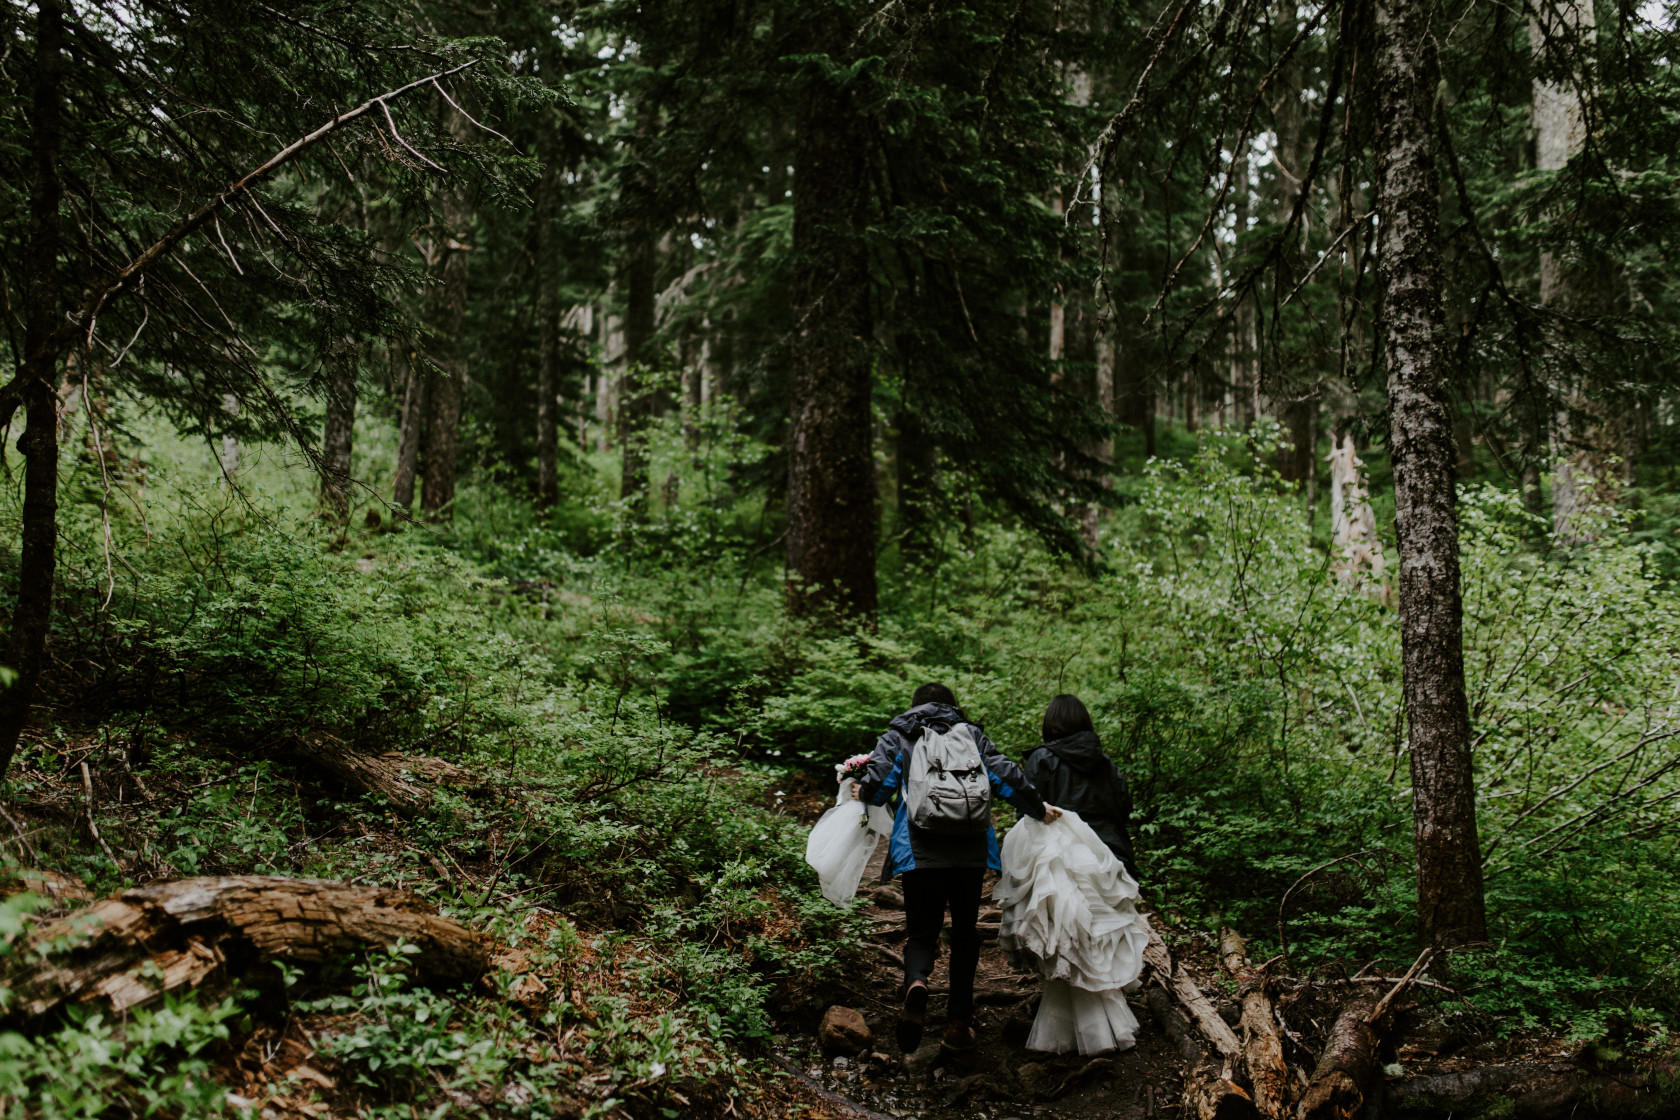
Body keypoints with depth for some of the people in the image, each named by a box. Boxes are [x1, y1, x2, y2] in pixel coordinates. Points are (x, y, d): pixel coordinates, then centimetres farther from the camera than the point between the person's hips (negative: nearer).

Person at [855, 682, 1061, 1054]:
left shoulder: (898, 737, 11)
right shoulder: (971, 735, 15)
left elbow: (878, 783, -2)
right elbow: (1005, 776, 6)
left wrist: (862, 793, 21)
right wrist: (1039, 809, 19)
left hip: (919, 853, -1)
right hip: (970, 853, 1)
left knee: (922, 933, 6)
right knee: (964, 932, 16)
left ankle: (916, 983, -28)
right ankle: (958, 1024, 16)